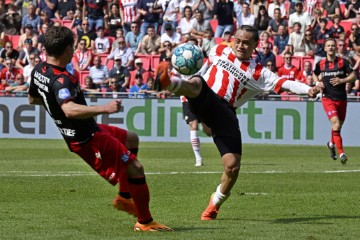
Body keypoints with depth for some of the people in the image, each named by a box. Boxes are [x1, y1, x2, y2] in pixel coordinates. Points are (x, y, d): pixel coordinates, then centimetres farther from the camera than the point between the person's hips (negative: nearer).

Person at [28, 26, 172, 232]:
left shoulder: (39, 70, 2)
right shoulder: (60, 80, -29)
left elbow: (32, 99, 20)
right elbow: (70, 110, -48)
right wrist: (104, 109, -52)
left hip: (87, 131, 11)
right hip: (88, 140, -11)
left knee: (132, 139, 28)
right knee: (136, 169, -9)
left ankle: (124, 198, 27)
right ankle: (145, 222, 2)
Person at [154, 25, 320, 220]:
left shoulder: (258, 73, 11)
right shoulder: (218, 51, 18)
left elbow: (282, 83, -3)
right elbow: (203, 70, 33)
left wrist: (308, 90, -19)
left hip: (225, 114, 0)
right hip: (203, 100, 0)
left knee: (232, 166, -10)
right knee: (196, 83, -38)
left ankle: (215, 204, 16)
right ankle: (168, 83, -72)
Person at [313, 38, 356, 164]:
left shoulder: (343, 62, -1)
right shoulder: (320, 64, 2)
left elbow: (353, 76, -1)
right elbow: (315, 74, 22)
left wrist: (342, 80, -16)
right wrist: (318, 83, 2)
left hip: (341, 98, 2)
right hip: (328, 98, -2)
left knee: (338, 126, 14)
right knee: (336, 124, -19)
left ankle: (331, 143, 46)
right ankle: (341, 153, -21)